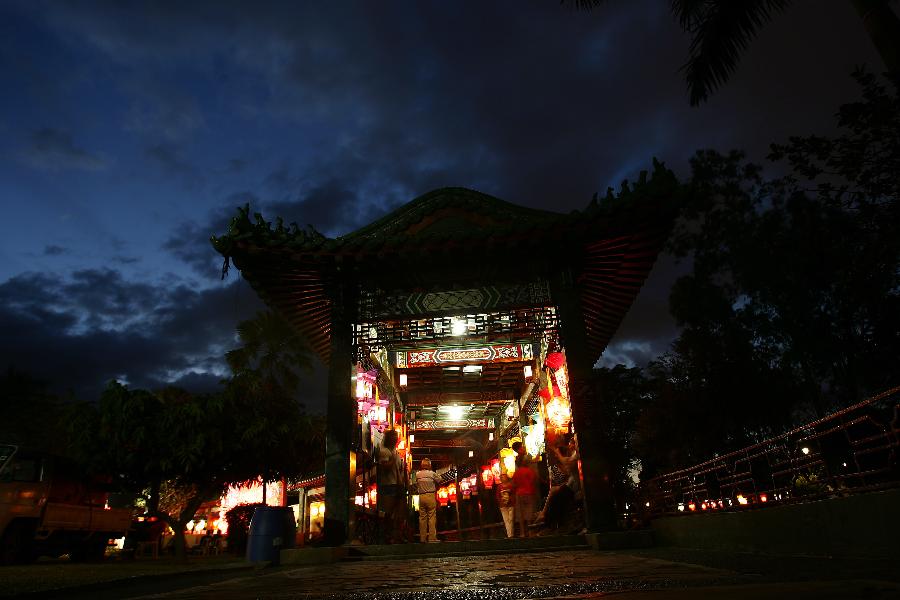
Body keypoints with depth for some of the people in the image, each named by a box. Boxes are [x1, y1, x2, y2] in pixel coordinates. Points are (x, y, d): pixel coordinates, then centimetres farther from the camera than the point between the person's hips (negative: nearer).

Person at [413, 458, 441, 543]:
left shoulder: (417, 474, 2)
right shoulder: (432, 474, -7)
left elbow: (416, 484, 6)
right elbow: (439, 481, 4)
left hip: (421, 497, 4)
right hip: (431, 495, -4)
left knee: (422, 517, 9)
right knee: (432, 517, 0)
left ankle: (422, 538, 14)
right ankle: (432, 538, -1)